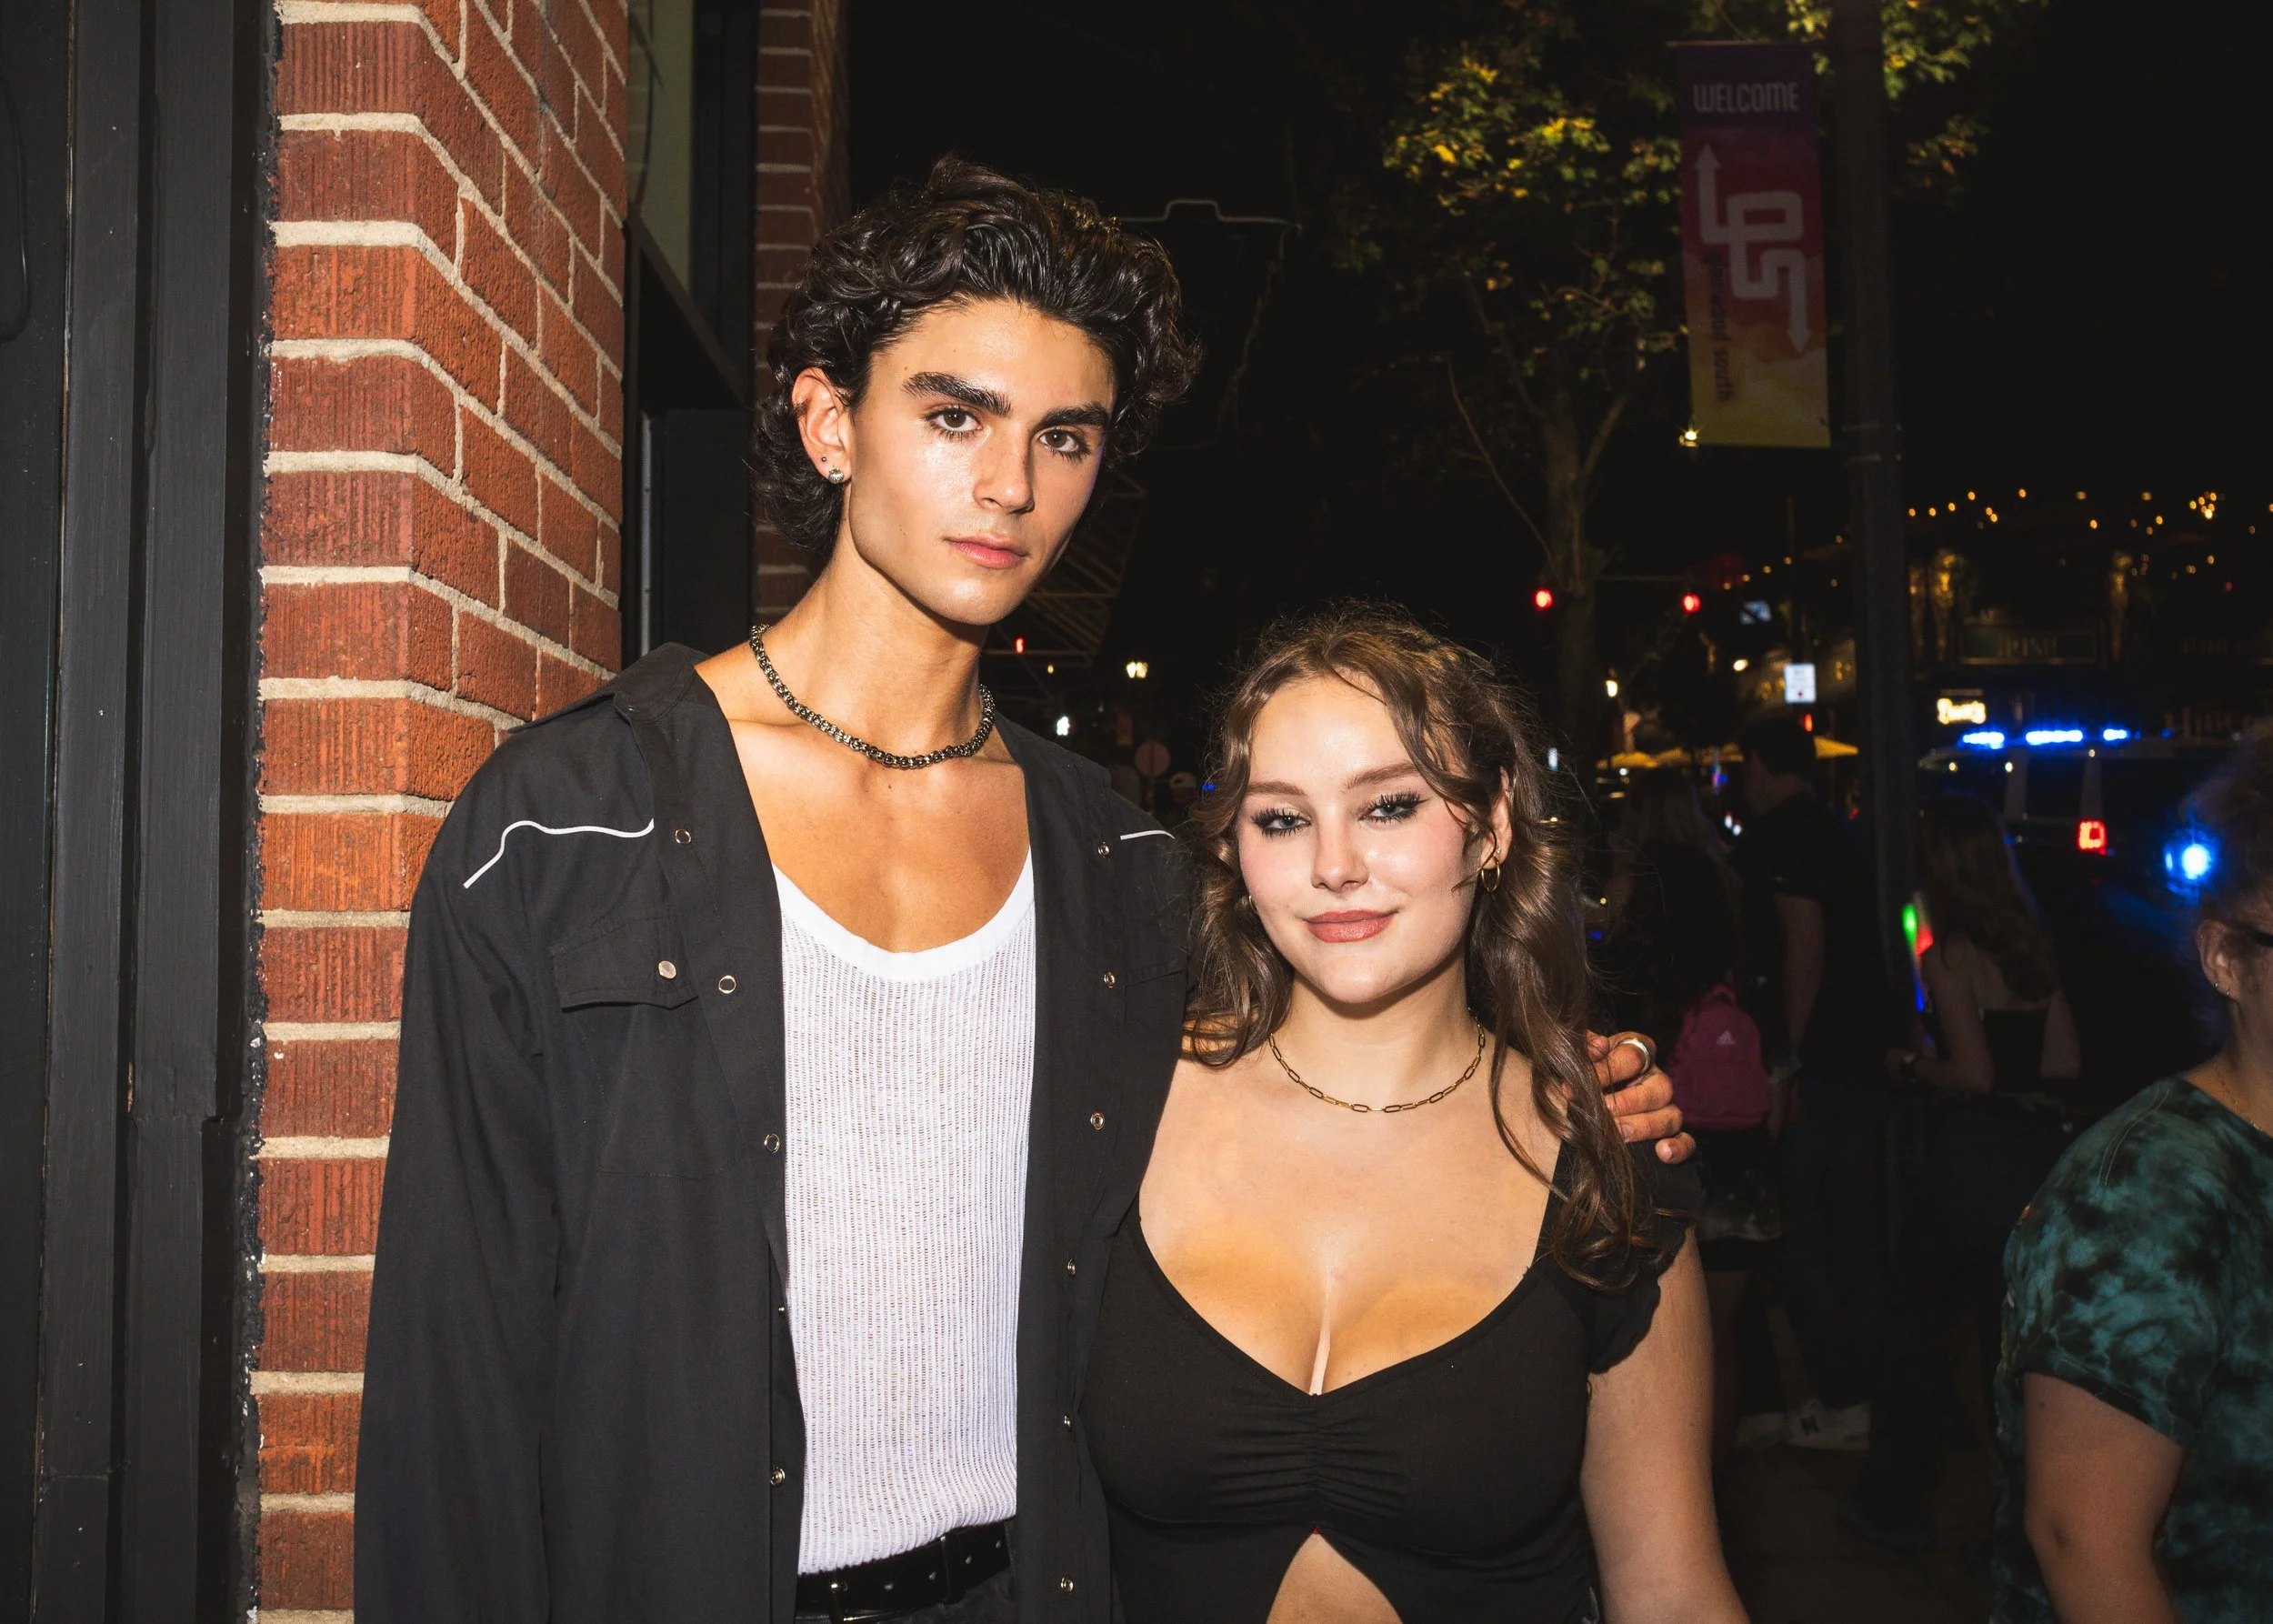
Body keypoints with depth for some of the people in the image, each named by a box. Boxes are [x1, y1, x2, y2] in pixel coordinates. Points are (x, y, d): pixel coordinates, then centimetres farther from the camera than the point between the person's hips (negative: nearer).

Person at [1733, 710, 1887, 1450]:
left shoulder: (1778, 834, -11)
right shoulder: (1838, 834, 15)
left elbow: (1804, 941, -20)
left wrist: (1789, 1059, -18)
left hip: (1812, 1063, -9)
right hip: (1862, 1058, 9)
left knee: (1796, 1231, 0)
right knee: (1853, 1229, 15)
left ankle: (1841, 1402, 3)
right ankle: (1875, 1390, 22)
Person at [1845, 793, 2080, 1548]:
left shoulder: (1949, 956, -13)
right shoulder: (2032, 945, 5)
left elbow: (1974, 1073, -17)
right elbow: (2065, 1060, 8)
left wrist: (1915, 1064, 0)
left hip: (1976, 1153, -6)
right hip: (2044, 1144, 6)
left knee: (1916, 1324, 9)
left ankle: (1896, 1500, 19)